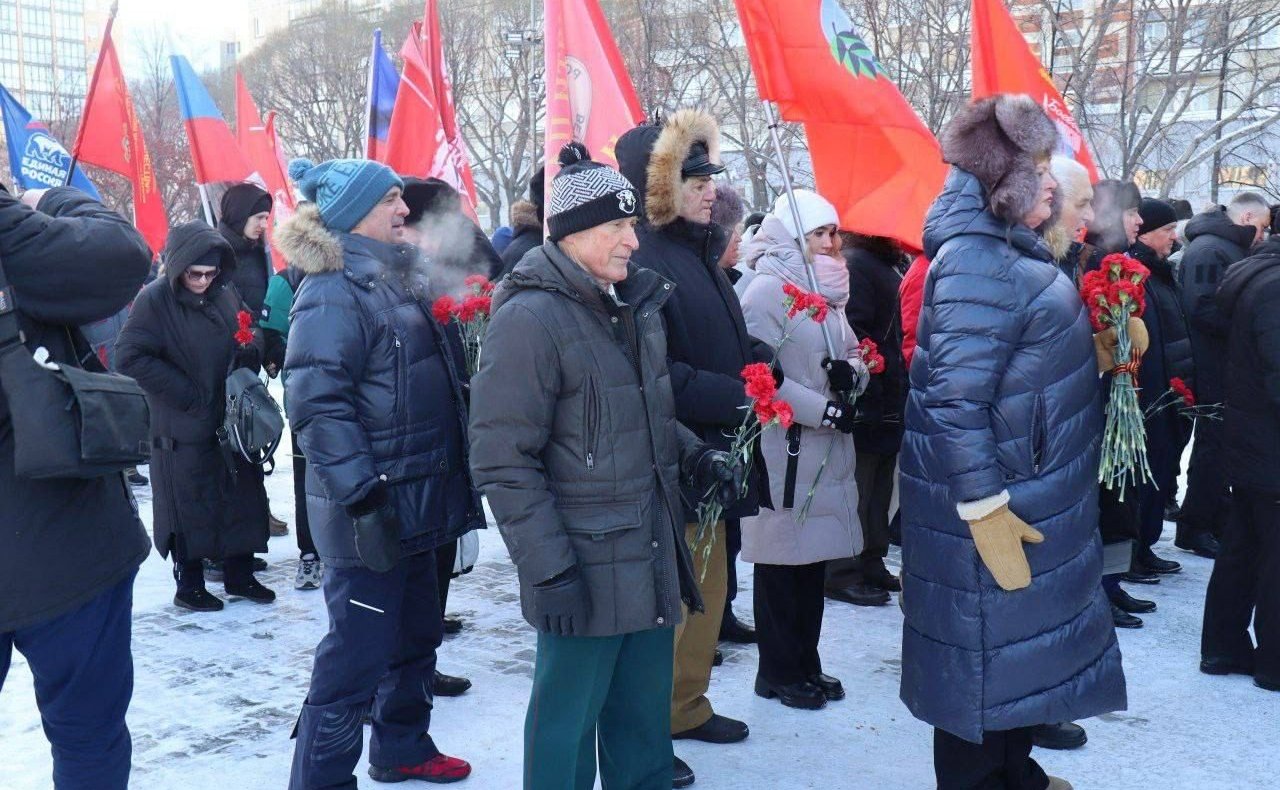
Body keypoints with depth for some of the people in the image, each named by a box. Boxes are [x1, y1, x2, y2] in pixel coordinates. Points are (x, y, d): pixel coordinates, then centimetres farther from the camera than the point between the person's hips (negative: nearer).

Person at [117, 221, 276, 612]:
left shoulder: (226, 292, 3)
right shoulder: (155, 299, -12)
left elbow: (252, 333, 18)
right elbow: (130, 356, -17)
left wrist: (250, 350, -6)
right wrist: (185, 393, -17)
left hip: (234, 418, 6)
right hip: (183, 427, -5)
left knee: (242, 496, 12)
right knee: (190, 504, 4)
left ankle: (240, 574, 27)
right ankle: (189, 584, 19)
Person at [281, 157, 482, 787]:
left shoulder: (395, 281, 14)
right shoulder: (333, 293, -15)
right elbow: (319, 405, -23)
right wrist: (363, 500, -26)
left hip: (414, 501, 9)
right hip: (373, 512, -9)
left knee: (415, 638, 20)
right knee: (358, 655, -3)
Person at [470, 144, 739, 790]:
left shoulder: (633, 302, 9)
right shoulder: (530, 318, -15)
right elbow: (505, 463, -18)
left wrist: (695, 453, 5)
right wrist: (550, 571, -19)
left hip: (651, 556, 8)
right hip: (585, 568, -7)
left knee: (645, 718, 19)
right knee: (568, 720, 8)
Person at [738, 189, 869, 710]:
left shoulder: (828, 291, 15)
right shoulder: (767, 291, -10)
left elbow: (855, 352, 18)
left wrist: (851, 371, -5)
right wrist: (824, 410, -18)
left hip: (826, 448, 8)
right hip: (783, 450, -7)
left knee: (814, 557, 13)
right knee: (782, 560, 2)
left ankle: (806, 664, 25)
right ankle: (778, 672, 15)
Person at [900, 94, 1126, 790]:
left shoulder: (1009, 250, 11)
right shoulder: (978, 264, -22)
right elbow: (955, 402, -27)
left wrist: (1094, 352, 7)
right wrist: (985, 511, -26)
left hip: (1032, 490, 10)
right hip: (997, 499, -10)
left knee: (1018, 641, 22)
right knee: (987, 649, 3)